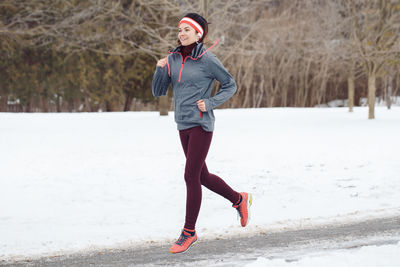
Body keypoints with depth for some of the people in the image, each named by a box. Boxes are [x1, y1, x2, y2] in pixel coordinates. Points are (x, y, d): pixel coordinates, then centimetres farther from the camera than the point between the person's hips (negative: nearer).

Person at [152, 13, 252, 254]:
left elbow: (231, 85, 0)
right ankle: (239, 200, 37)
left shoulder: (207, 60, -9)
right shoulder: (173, 59, 8)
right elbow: (158, 92, 8)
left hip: (201, 125, -7)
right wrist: (160, 69, -8)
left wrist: (210, 103, -12)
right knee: (202, 176, 15)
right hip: (183, 125, 7)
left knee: (191, 176, -8)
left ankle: (189, 233, 2)